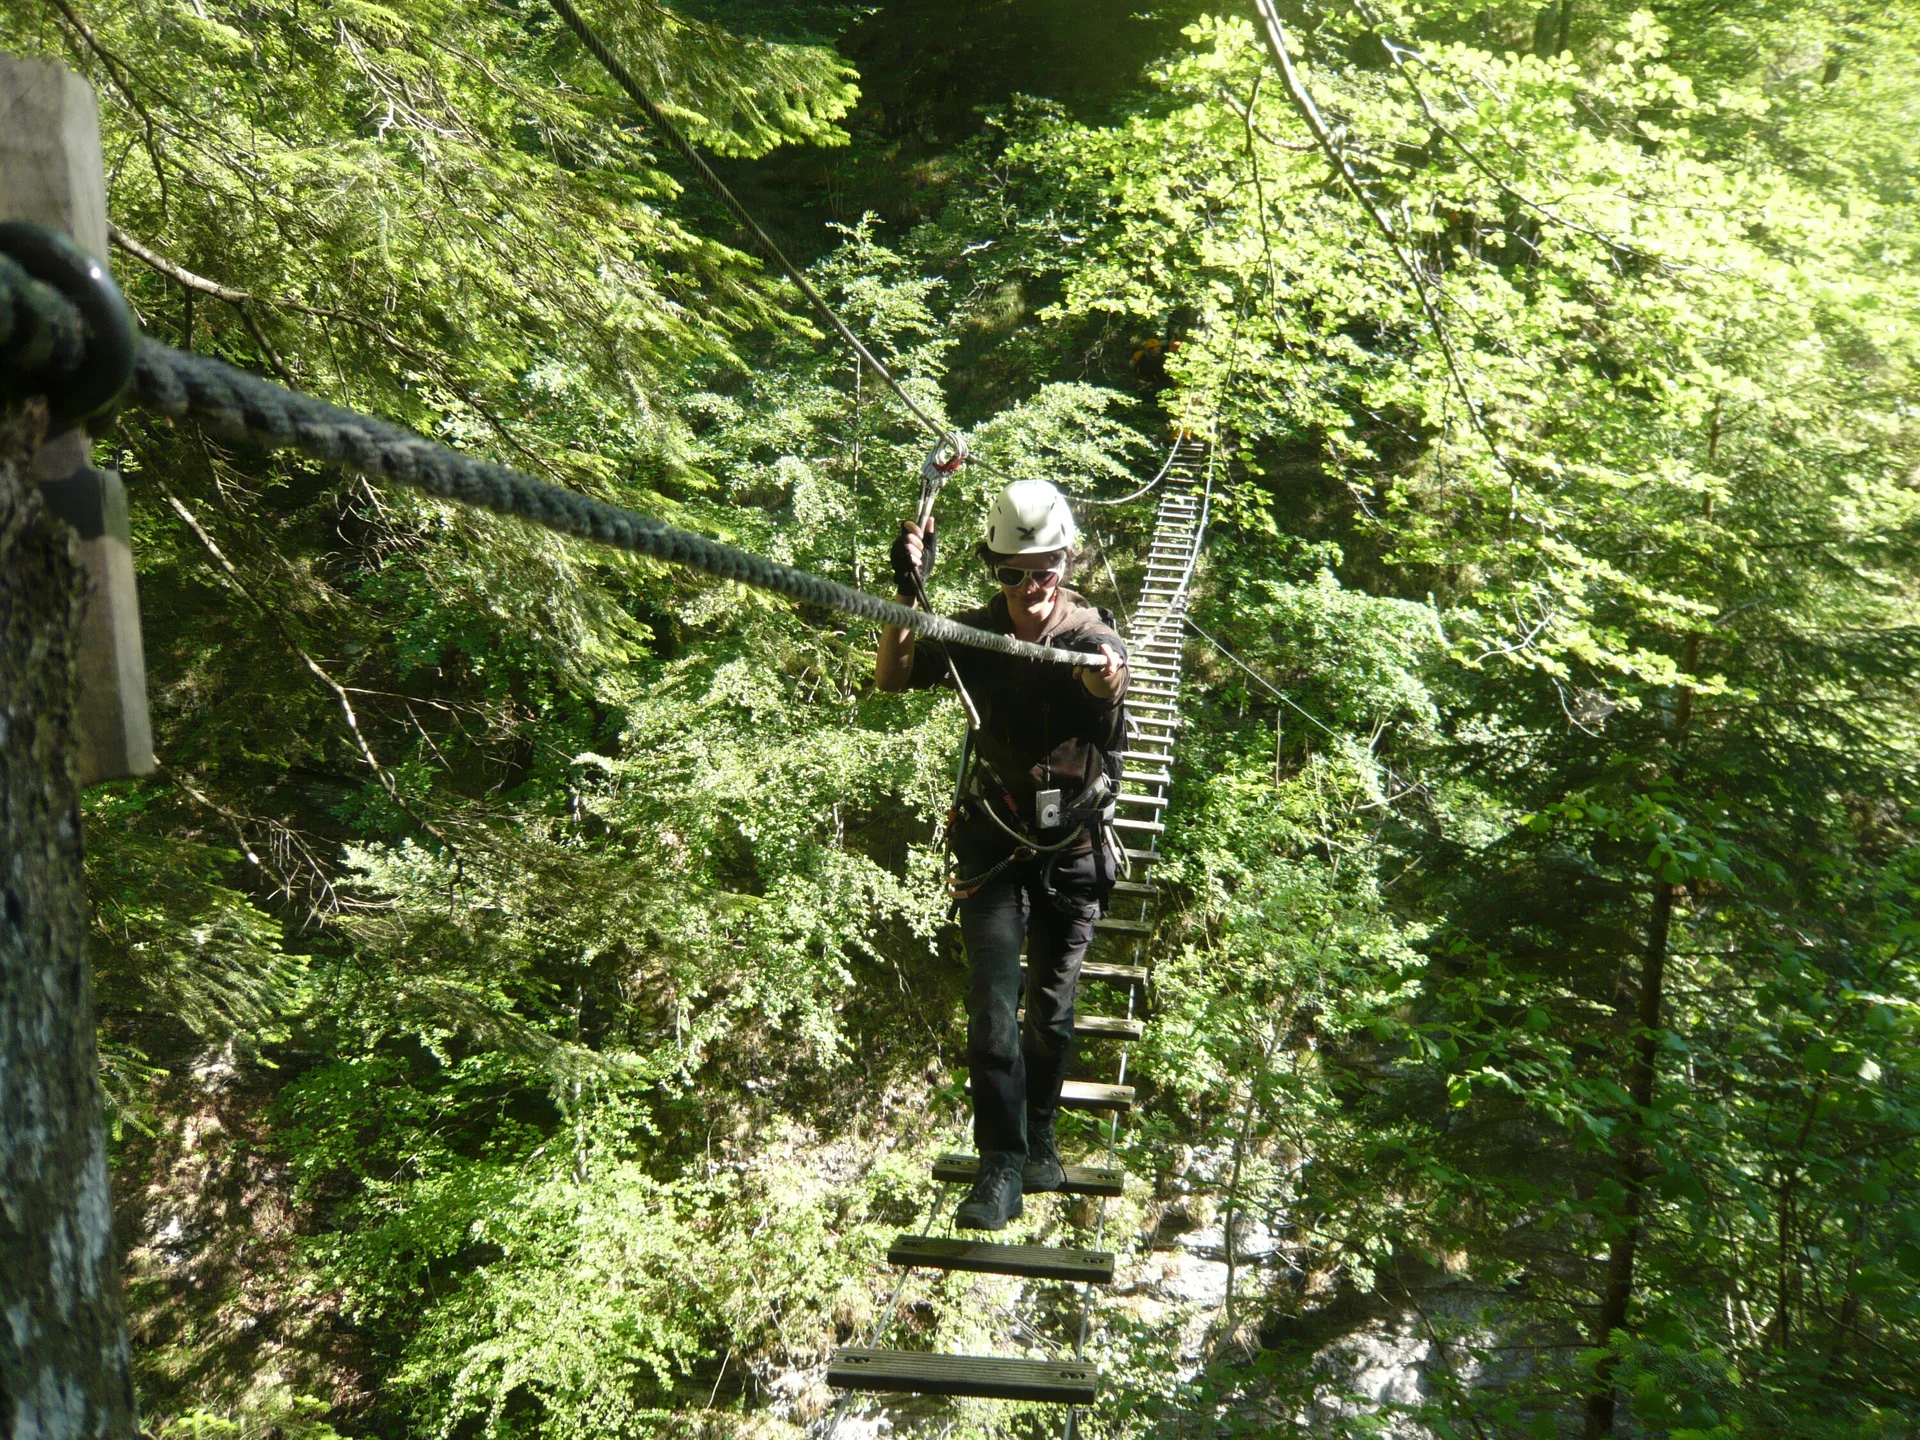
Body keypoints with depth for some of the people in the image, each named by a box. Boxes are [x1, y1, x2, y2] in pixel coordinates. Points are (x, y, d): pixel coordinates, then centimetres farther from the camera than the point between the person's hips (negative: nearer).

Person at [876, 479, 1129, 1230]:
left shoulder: (1094, 637, -12)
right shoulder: (975, 634, -7)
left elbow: (1111, 682, -34)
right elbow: (892, 677, -18)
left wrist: (1105, 680, -59)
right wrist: (909, 594, -33)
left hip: (1073, 846, 0)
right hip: (995, 843, 0)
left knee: (1053, 1006, 12)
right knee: (993, 1001, -8)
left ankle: (1040, 1132, 33)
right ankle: (1001, 1166, -4)